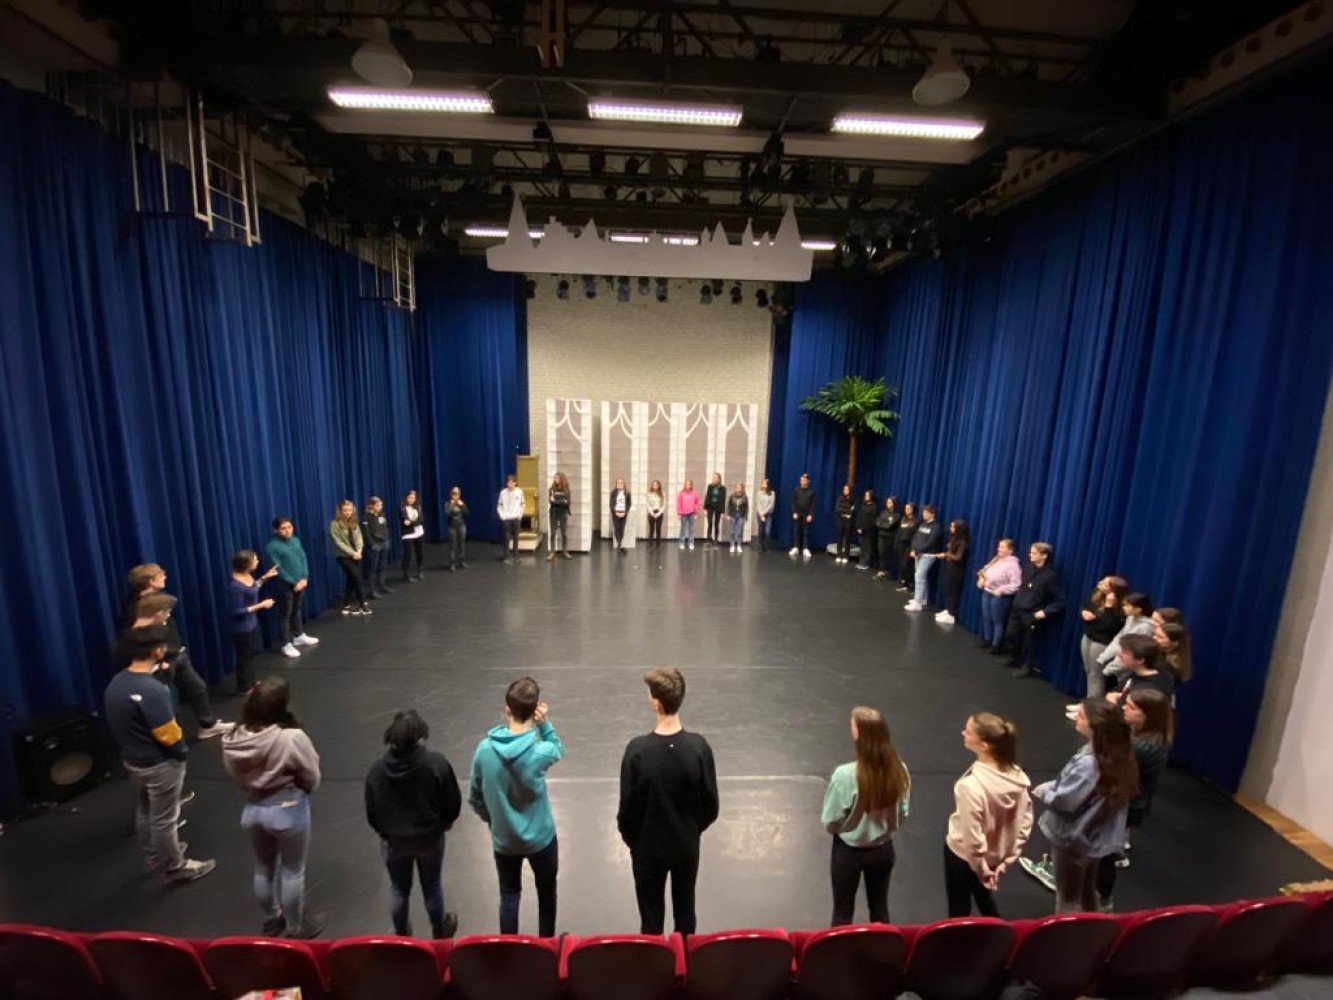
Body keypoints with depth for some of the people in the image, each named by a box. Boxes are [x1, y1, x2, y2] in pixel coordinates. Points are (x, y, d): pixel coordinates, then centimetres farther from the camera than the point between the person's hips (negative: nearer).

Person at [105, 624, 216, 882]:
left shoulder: (116, 683, -4)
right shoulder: (152, 690, -32)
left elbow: (118, 723, 9)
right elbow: (168, 735, -26)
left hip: (132, 760, 9)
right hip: (160, 764, -9)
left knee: (144, 813, 24)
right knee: (164, 819, 8)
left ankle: (155, 859, 43)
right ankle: (175, 868, 24)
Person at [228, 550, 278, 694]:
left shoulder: (247, 576, -5)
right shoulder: (235, 586, -31)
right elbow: (236, 612, -27)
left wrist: (265, 577, 11)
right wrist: (261, 605, -23)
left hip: (251, 623, 9)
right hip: (242, 627, -9)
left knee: (249, 654, 24)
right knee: (243, 656, 10)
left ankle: (249, 681, 42)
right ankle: (244, 687, 28)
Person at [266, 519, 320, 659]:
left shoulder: (296, 540, 4)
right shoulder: (272, 546, -14)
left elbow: (304, 559, 5)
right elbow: (278, 568, -15)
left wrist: (304, 578, -6)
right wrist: (294, 582, -13)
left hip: (301, 582, 6)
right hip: (285, 585, -6)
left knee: (297, 610, 20)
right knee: (285, 614, 4)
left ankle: (299, 636, 34)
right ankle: (287, 645, 12)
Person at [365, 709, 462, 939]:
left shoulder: (376, 770, -18)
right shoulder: (436, 763, -26)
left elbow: (371, 813, -5)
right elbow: (453, 802, -15)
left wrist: (386, 831, 15)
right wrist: (445, 822, 7)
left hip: (393, 840, 1)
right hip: (430, 837, -1)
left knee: (398, 889, 25)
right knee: (432, 886, 22)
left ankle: (401, 934, 44)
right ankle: (439, 930, 42)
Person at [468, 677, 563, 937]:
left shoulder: (484, 749, -20)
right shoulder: (540, 753, -29)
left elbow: (475, 798, -5)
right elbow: (558, 750, -3)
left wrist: (494, 821, 11)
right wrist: (544, 723, -19)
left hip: (503, 840, 2)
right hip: (540, 838, -2)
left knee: (509, 896, 24)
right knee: (546, 894, 23)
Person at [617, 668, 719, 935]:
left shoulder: (638, 750, -26)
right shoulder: (699, 747, -21)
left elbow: (627, 806, -15)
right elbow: (711, 805, -10)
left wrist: (629, 838, 5)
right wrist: (694, 829, 10)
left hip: (648, 848, -1)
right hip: (687, 845, 2)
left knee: (651, 917, 20)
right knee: (685, 911, 24)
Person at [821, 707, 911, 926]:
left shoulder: (845, 775, -31)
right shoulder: (900, 770, -17)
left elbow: (830, 822, -19)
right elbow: (902, 814, -1)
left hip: (848, 852, -3)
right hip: (883, 850, 4)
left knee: (843, 912, 19)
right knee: (879, 908, 26)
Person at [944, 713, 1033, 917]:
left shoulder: (970, 784, -36)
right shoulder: (1017, 776, -15)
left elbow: (972, 837, -26)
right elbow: (1025, 822, -4)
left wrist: (982, 870, -8)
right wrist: (1007, 859, 5)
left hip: (963, 856, -6)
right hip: (996, 855, 6)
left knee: (959, 912, 20)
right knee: (985, 902, 34)